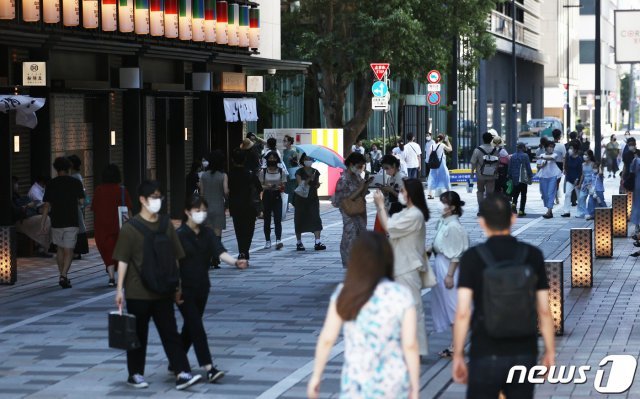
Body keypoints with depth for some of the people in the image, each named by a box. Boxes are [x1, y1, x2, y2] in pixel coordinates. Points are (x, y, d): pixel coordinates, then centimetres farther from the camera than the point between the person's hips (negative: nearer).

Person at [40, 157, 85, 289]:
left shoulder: (51, 184, 1)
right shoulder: (76, 183, -2)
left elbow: (46, 205, 0)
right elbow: (81, 201, -1)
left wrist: (43, 224, 4)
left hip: (56, 222, 2)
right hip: (72, 222, -2)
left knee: (60, 248, 18)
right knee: (68, 250, -1)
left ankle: (62, 276, 21)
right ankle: (64, 276, -17)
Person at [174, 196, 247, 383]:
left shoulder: (207, 233, 4)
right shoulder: (179, 234, -11)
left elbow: (220, 252, -10)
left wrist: (236, 262, -30)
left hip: (201, 287, 6)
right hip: (185, 290, -6)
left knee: (190, 326, 14)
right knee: (197, 327, -10)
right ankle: (209, 368, -14)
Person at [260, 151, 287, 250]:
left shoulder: (281, 171, 5)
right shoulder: (263, 172, 4)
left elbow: (283, 186, 5)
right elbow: (260, 185, 2)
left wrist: (280, 187, -18)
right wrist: (266, 187, -18)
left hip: (277, 197, -1)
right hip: (267, 196, 1)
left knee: (278, 219, -11)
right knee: (267, 219, 5)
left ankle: (278, 240, -20)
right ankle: (267, 241, 13)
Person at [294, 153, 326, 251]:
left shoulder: (315, 172, 8)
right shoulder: (299, 172, -4)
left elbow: (317, 184, 15)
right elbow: (300, 184, -15)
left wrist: (317, 185, -8)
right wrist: (309, 179, -28)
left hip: (313, 198, 2)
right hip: (301, 199, -2)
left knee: (316, 219, -9)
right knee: (300, 219, 3)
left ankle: (318, 242, -14)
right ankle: (299, 242, 15)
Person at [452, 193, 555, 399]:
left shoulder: (472, 257, -7)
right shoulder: (533, 255, 0)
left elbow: (463, 313, -10)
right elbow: (544, 311, 2)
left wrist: (458, 356, -2)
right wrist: (550, 351, 11)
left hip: (486, 354, -2)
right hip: (524, 353, 2)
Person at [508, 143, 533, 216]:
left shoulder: (512, 156, 6)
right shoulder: (525, 156, -9)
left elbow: (509, 168, 9)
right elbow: (528, 168, -8)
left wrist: (510, 177, 17)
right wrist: (530, 177, 0)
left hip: (515, 179, 4)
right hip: (523, 179, -4)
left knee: (515, 193, 14)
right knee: (523, 195, 3)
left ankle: (514, 204, -14)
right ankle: (521, 211, 0)